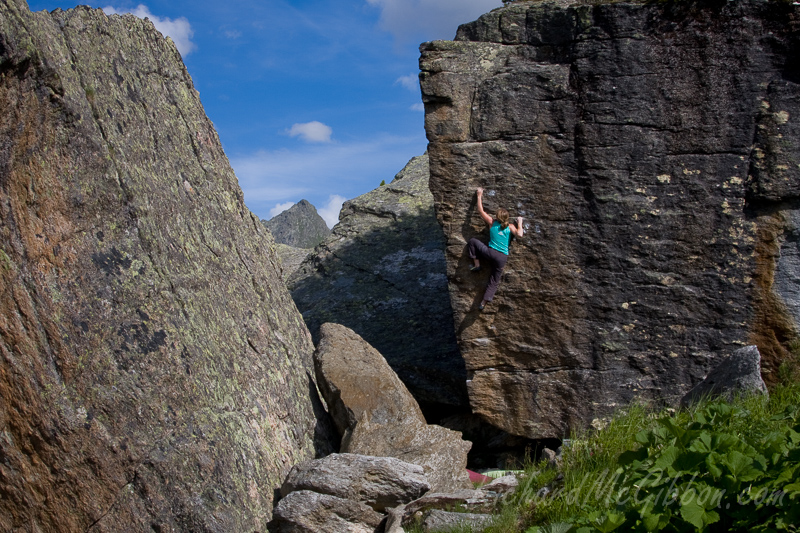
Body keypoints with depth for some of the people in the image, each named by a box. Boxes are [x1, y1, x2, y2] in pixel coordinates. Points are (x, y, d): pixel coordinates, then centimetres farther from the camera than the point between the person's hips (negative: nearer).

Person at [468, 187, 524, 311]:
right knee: (494, 282, 12)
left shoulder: (492, 223, 4)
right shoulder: (510, 227, 3)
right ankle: (484, 303, 2)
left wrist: (480, 195, 20)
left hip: (490, 253, -1)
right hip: (502, 258, 1)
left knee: (473, 240, 21)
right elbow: (519, 234, -14)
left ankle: (476, 265, 16)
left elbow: (481, 210, 10)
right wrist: (519, 222, 4)